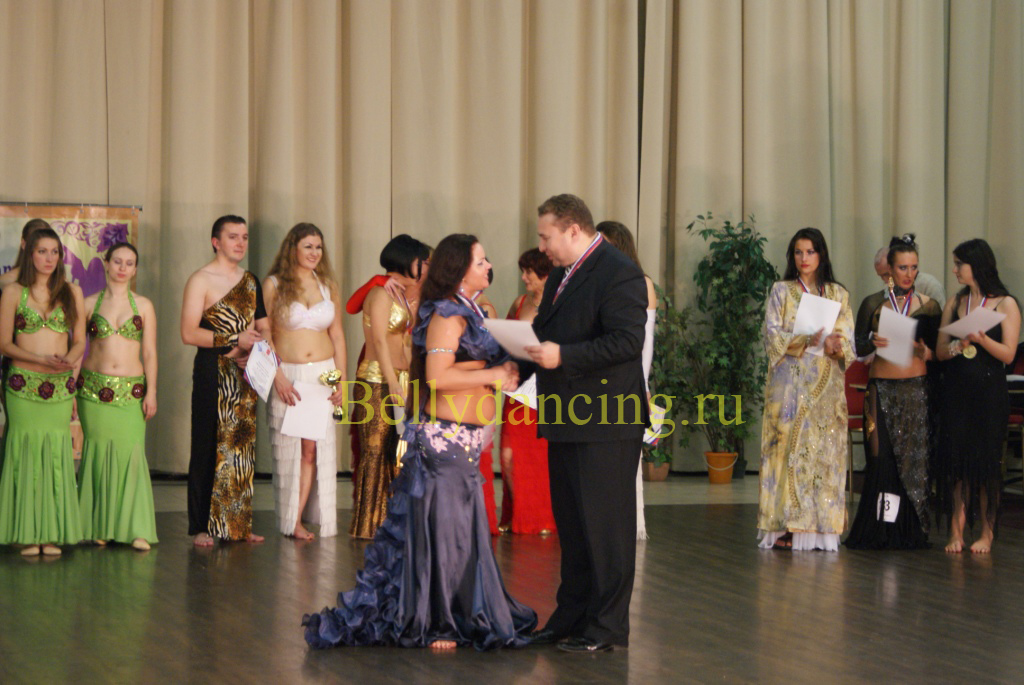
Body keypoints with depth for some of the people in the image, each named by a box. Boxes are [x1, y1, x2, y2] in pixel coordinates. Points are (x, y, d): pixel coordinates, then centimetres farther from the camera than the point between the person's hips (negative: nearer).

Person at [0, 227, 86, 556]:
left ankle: (52, 535, 3)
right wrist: (42, 360, -14)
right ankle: (28, 535, 1)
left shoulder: (72, 292, 10)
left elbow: (79, 341, 11)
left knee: (56, 454, -1)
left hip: (61, 386, 2)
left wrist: (69, 361, -11)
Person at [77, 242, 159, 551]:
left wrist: (151, 392, -1)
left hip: (131, 390, 0)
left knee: (131, 453, -8)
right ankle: (99, 528, 9)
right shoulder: (89, 304, 7)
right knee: (98, 451, -1)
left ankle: (136, 530, -5)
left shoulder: (143, 306, 8)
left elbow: (150, 352, 7)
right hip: (94, 388, 0)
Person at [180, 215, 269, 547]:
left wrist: (253, 348, -3)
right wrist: (235, 340, -15)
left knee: (243, 447, 5)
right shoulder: (201, 281, -3)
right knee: (208, 448, -5)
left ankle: (240, 524, 10)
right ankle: (202, 527, -2)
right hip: (212, 373, -6)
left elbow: (263, 327, 19)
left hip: (245, 373, 6)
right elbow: (189, 333, -11)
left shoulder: (251, 282, 15)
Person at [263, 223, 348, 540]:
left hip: (323, 374, 3)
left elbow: (337, 335, 13)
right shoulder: (274, 285, -1)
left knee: (315, 448, -2)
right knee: (289, 449, -2)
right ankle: (290, 522, 7)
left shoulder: (328, 286, 11)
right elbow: (264, 335, -3)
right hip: (288, 376, -3)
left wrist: (341, 379, 5)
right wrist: (278, 377, -12)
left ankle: (299, 518, 4)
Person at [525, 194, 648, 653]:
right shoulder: (561, 274, 16)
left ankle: (607, 627, 3)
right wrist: (533, 346, 4)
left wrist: (563, 355, -24)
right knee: (572, 526, 16)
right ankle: (572, 619, 25)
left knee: (606, 525, -3)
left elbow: (627, 340, -22)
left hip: (605, 425, -10)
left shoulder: (618, 274, -14)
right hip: (567, 421, 10)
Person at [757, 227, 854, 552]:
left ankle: (822, 526, -2)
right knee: (790, 448, -8)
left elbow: (848, 341, 8)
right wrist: (807, 339, -17)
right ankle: (786, 527, -9)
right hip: (791, 382, -2)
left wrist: (834, 345, -15)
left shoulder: (838, 294, 14)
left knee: (826, 450, -3)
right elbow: (773, 335, -2)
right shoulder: (782, 291, 9)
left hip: (827, 384, 2)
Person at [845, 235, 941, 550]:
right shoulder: (873, 304, 7)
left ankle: (909, 532, 4)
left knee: (914, 459, -1)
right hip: (882, 390, 0)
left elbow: (939, 352, 8)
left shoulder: (929, 306, 7)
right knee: (883, 456, -6)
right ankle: (880, 531, 0)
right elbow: (857, 349, 5)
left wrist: (925, 352, -13)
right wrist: (872, 342, -16)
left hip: (917, 390, 0)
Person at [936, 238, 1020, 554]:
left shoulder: (1005, 304, -1)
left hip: (988, 391, -4)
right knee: (955, 458, 0)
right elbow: (940, 351, 7)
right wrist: (956, 346, -14)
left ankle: (987, 532, 9)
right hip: (956, 389, 4)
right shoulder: (955, 303, 11)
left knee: (986, 459, 0)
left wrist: (981, 339, -23)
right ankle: (956, 531, 4)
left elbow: (1008, 354, -7)